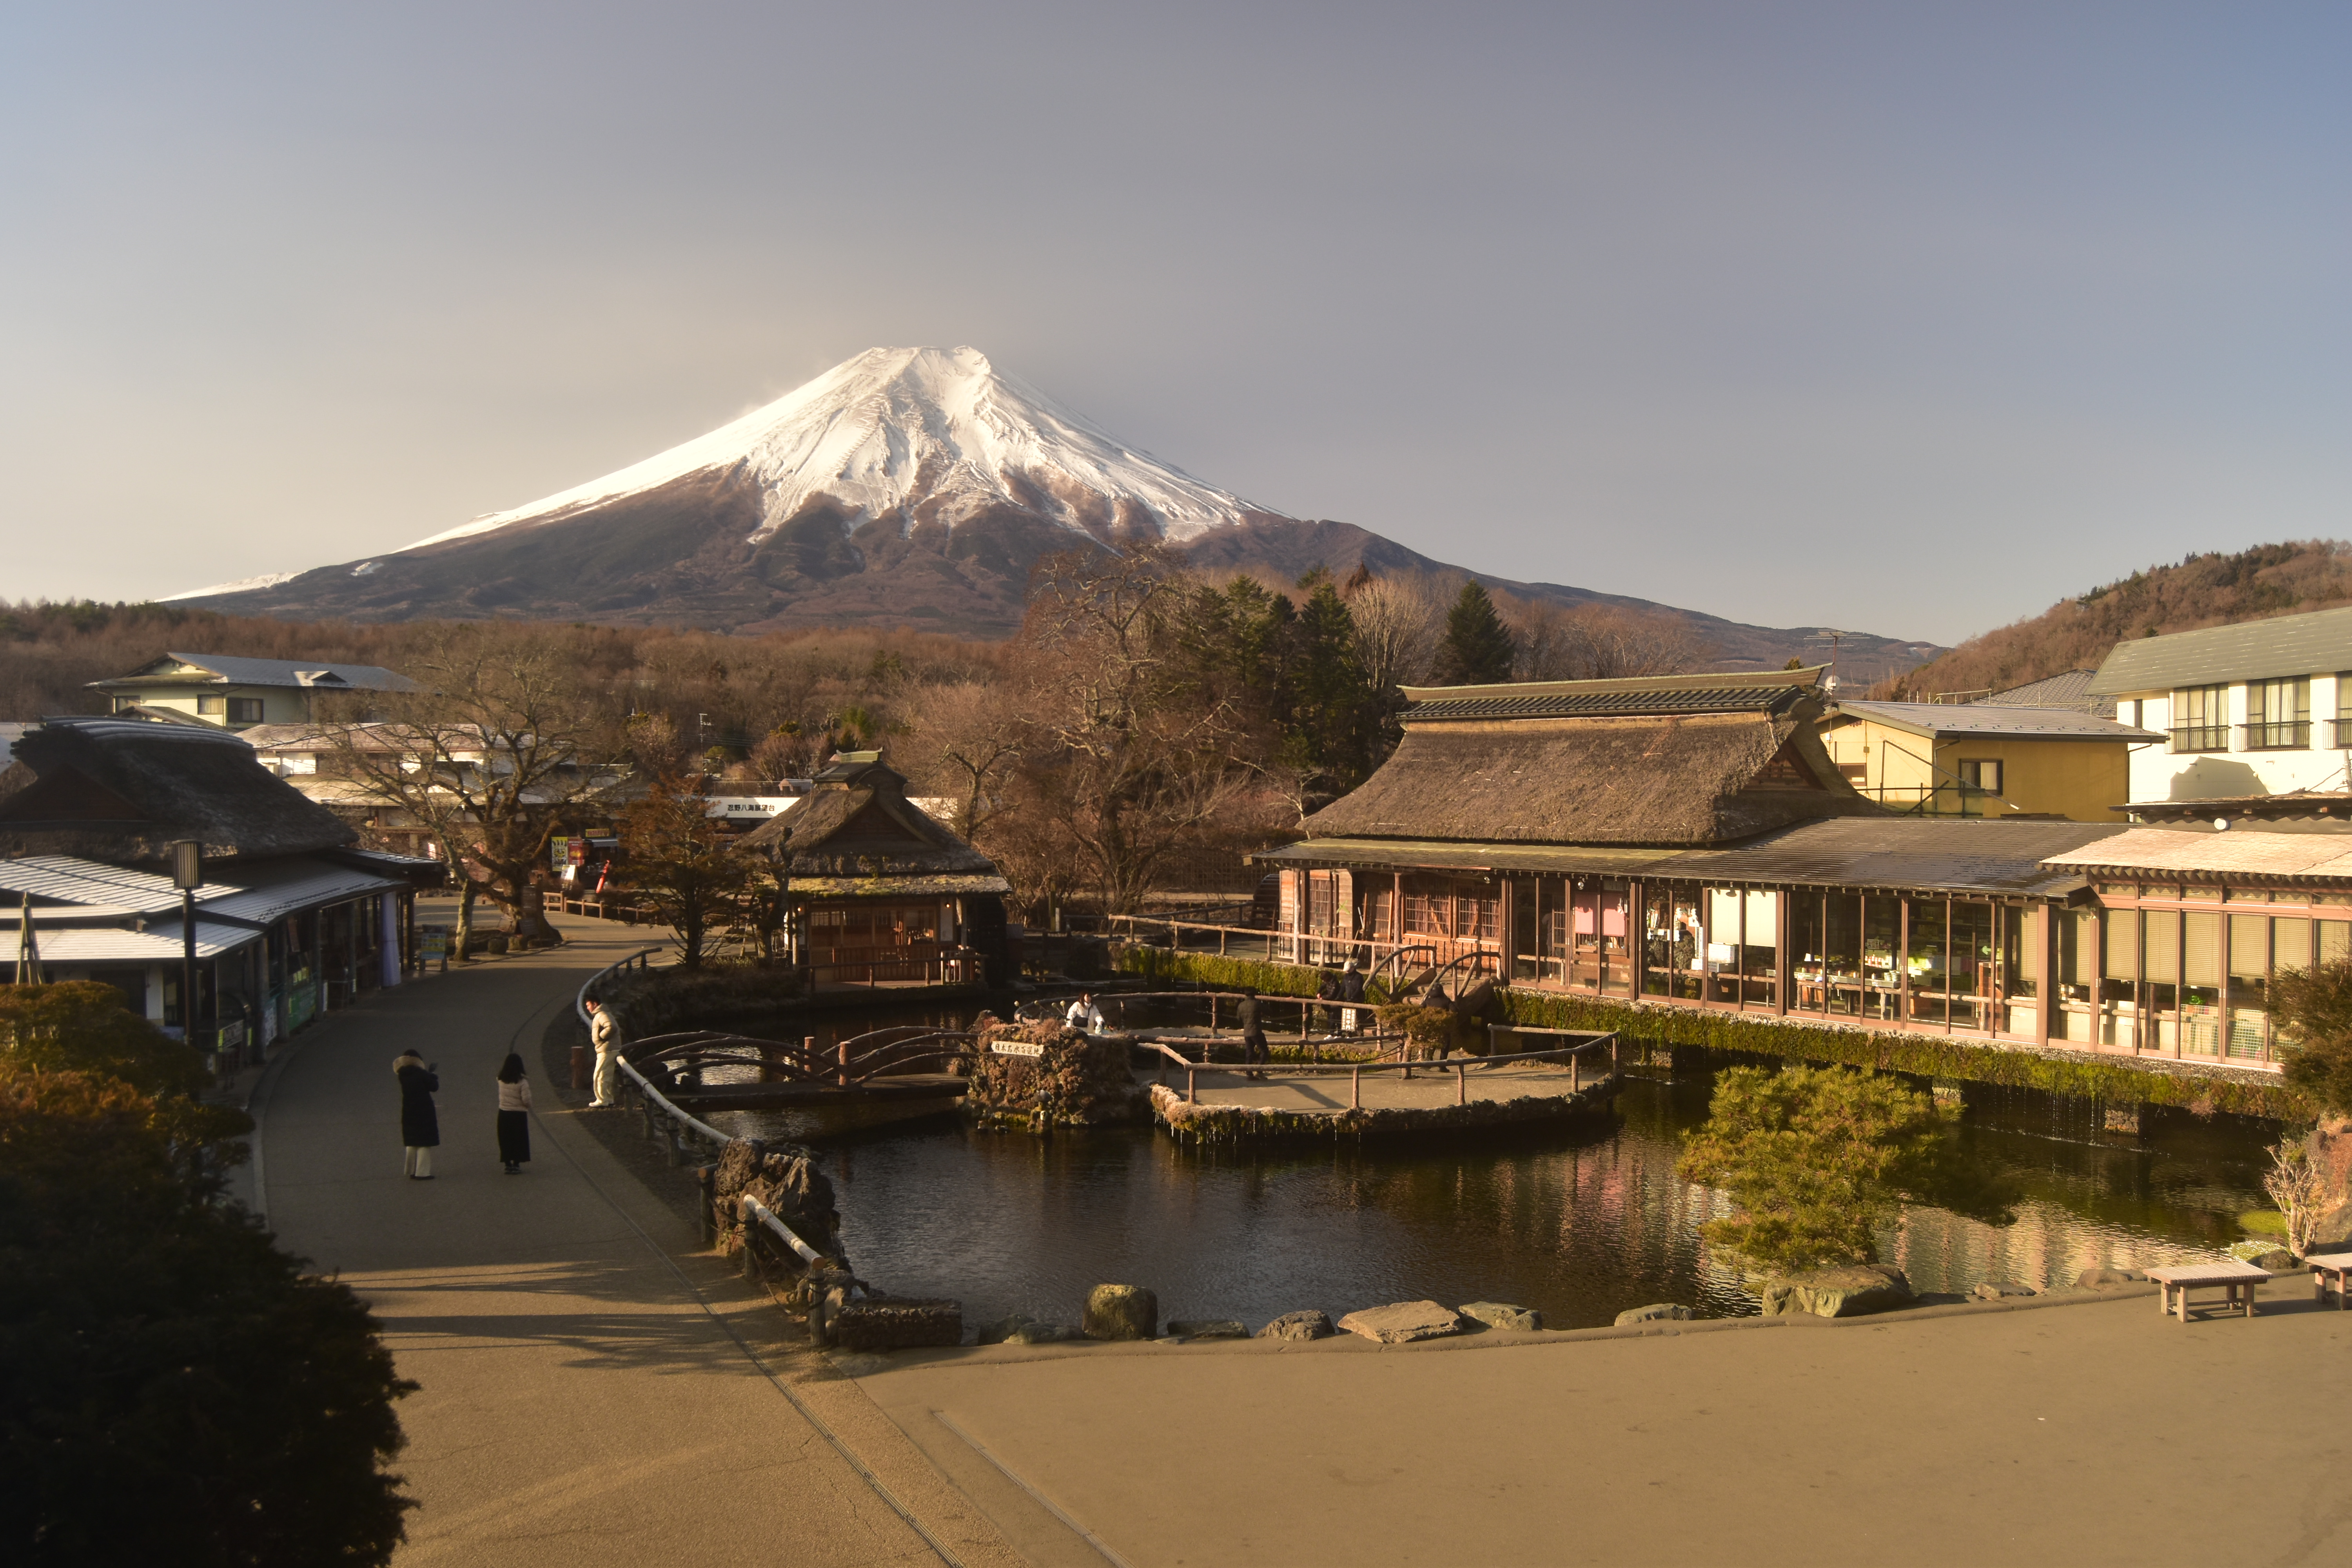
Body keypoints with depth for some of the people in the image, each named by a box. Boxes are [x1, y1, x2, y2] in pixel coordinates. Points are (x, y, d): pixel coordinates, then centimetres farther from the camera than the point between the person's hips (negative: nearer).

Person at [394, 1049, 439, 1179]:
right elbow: (434, 1086, -9)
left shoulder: (403, 1075, 1)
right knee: (425, 1143, 0)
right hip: (424, 1113, -6)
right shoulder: (421, 1074, -16)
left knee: (412, 1143, 18)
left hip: (409, 1113, 6)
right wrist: (433, 1077, 9)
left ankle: (412, 1171, 23)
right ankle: (422, 1173, -3)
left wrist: (429, 1075, 13)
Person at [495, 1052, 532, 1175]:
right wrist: (529, 1106, 3)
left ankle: (508, 1165, 16)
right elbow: (526, 1100, -18)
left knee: (505, 1140, 13)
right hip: (519, 1115, -4)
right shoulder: (522, 1082, -18)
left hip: (504, 1114, 4)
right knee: (518, 1141, 8)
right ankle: (516, 1166, 11)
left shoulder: (501, 1080, -5)